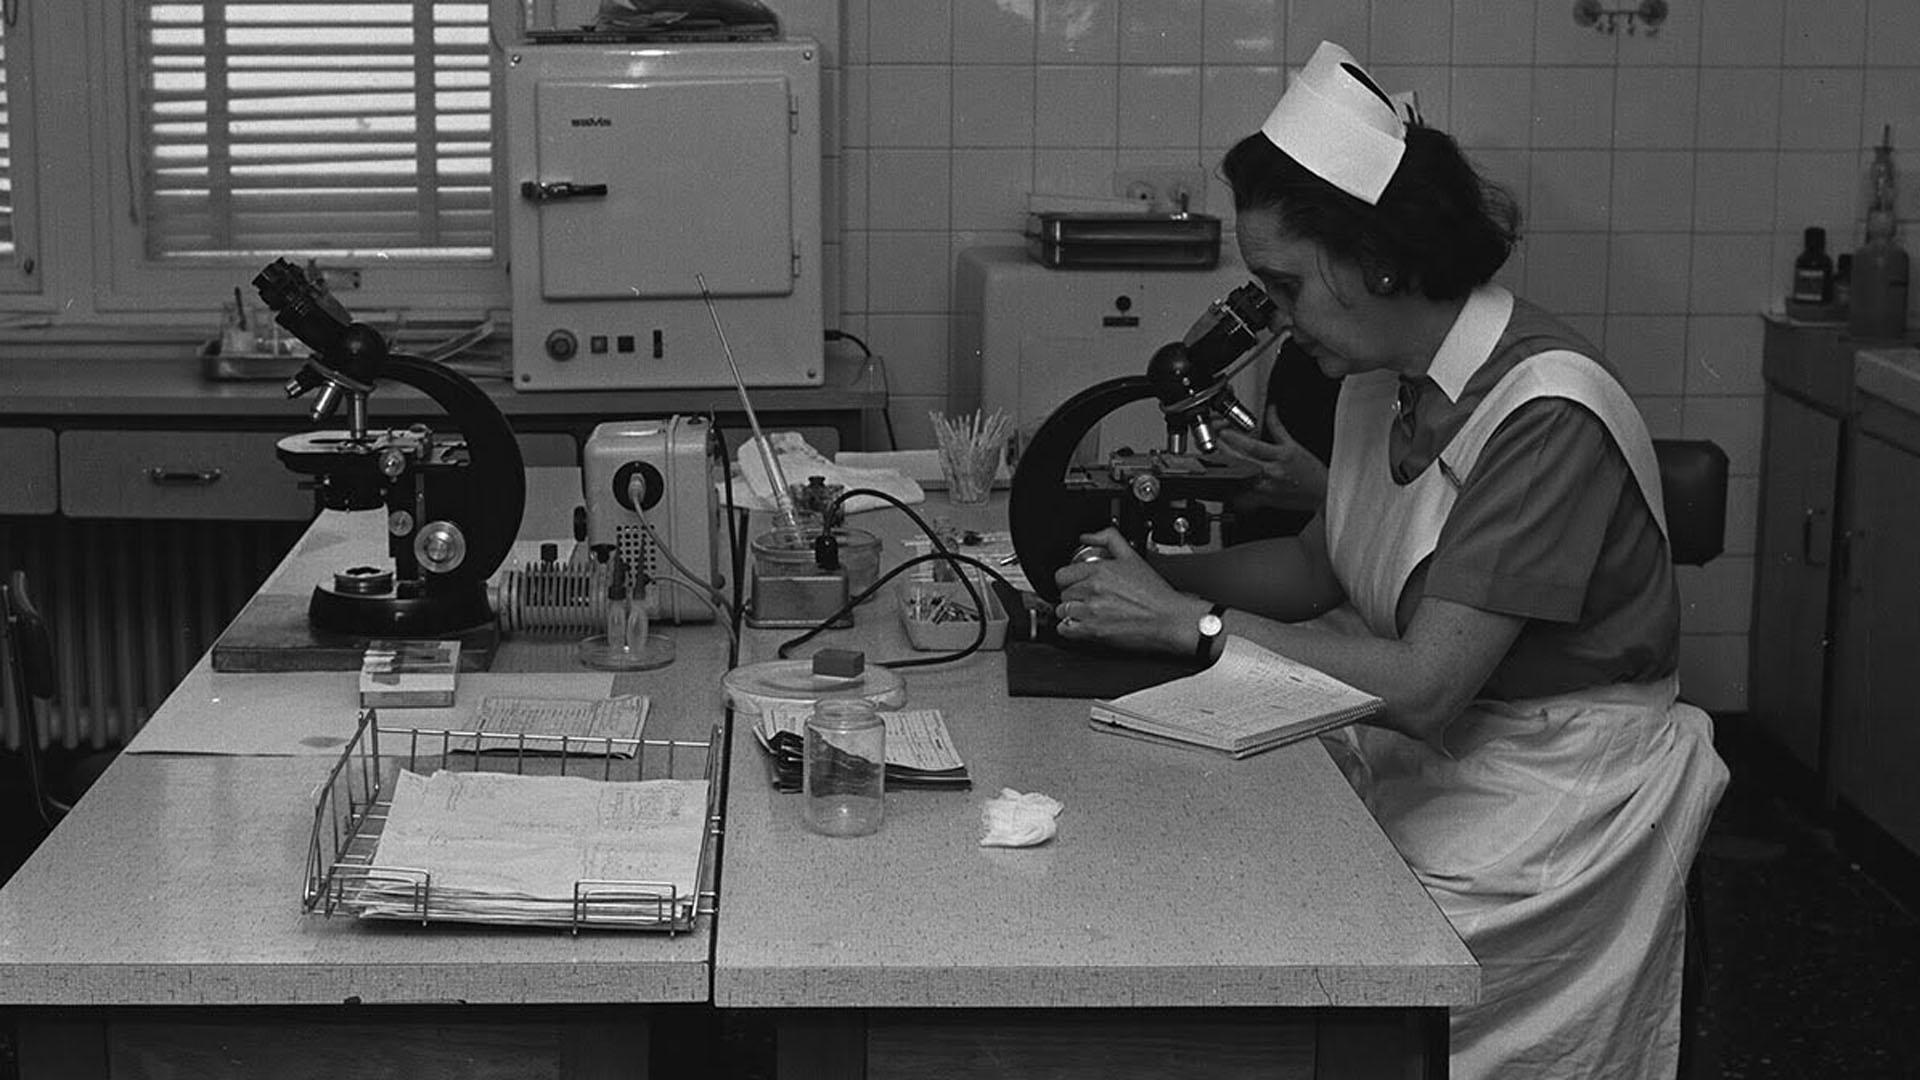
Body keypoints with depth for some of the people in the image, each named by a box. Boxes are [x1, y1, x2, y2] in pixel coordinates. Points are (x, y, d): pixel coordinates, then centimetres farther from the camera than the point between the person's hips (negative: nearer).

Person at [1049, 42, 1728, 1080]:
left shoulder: (1547, 418, -24)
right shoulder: (1382, 376, 3)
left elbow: (1424, 682, -26)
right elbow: (1321, 567, 17)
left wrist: (1188, 623, -20)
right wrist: (1159, 571, -1)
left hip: (1553, 795, -8)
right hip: (1429, 758, 8)